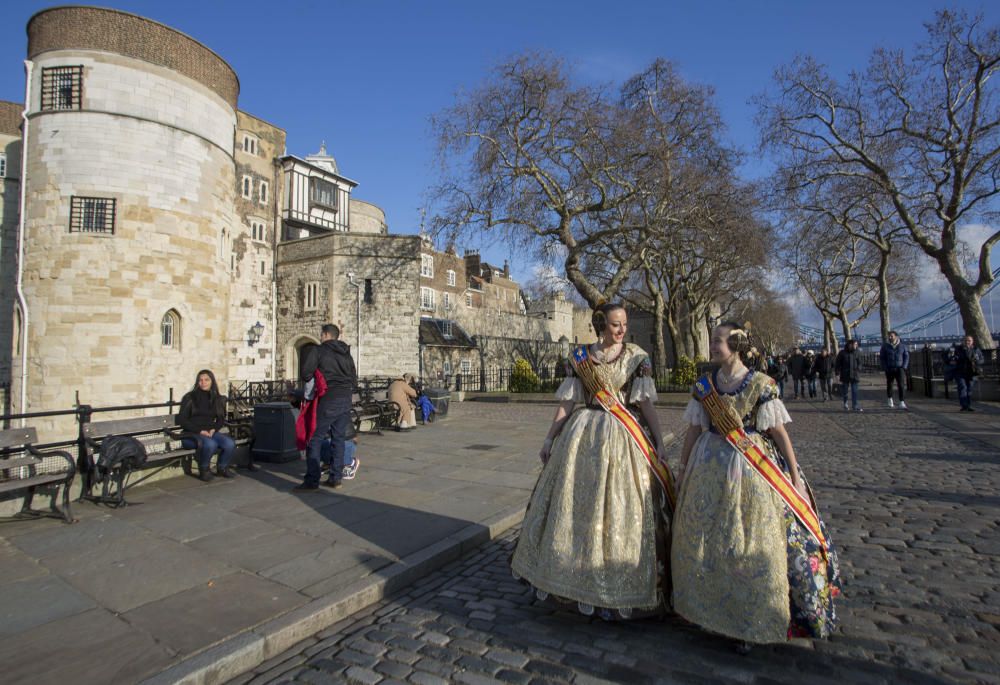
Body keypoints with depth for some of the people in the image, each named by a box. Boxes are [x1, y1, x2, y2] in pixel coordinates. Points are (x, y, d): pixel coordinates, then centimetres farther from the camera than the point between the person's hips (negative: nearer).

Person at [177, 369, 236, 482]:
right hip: (191, 434, -3)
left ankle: (222, 468, 4)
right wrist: (200, 431, -15)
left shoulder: (217, 399, 11)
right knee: (210, 444, -36)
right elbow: (182, 420, -3)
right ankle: (204, 470, -7)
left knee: (230, 444, -26)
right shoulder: (189, 398, 0)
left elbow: (221, 419, 17)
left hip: (210, 432, 4)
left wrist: (213, 429, -5)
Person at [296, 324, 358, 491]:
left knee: (315, 439, 0)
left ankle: (312, 480, -1)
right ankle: (336, 478, 14)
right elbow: (354, 381, 18)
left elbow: (305, 374, -9)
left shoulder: (317, 350, -2)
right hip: (346, 400, 6)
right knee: (338, 438, 11)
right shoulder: (347, 354, 17)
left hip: (328, 400, -6)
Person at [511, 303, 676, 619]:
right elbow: (566, 403, 5)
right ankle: (578, 576, 29)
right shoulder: (580, 357, 3)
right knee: (576, 507, 8)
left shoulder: (637, 356, 0)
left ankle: (620, 587, 23)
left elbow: (646, 403, -1)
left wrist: (659, 442, -7)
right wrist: (549, 439, 4)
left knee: (620, 510, 4)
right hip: (583, 435, 1)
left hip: (622, 438, -1)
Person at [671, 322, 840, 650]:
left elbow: (779, 432, -7)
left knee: (753, 546, 7)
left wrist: (795, 478, -6)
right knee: (706, 543, 11)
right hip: (711, 469, 4)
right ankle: (718, 610, 32)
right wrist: (683, 471, 9)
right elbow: (694, 430, 6)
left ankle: (751, 622, 26)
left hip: (752, 471, -3)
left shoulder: (761, 384, -10)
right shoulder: (704, 385, 1)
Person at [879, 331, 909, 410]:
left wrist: (904, 367, -4)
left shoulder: (902, 345, 1)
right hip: (889, 369, 0)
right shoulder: (885, 346, -1)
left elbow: (906, 356, 6)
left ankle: (902, 403, -11)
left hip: (899, 369, 0)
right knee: (889, 385, 11)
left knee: (901, 385, -9)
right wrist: (884, 368, -7)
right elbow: (881, 357, 1)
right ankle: (890, 399, 33)